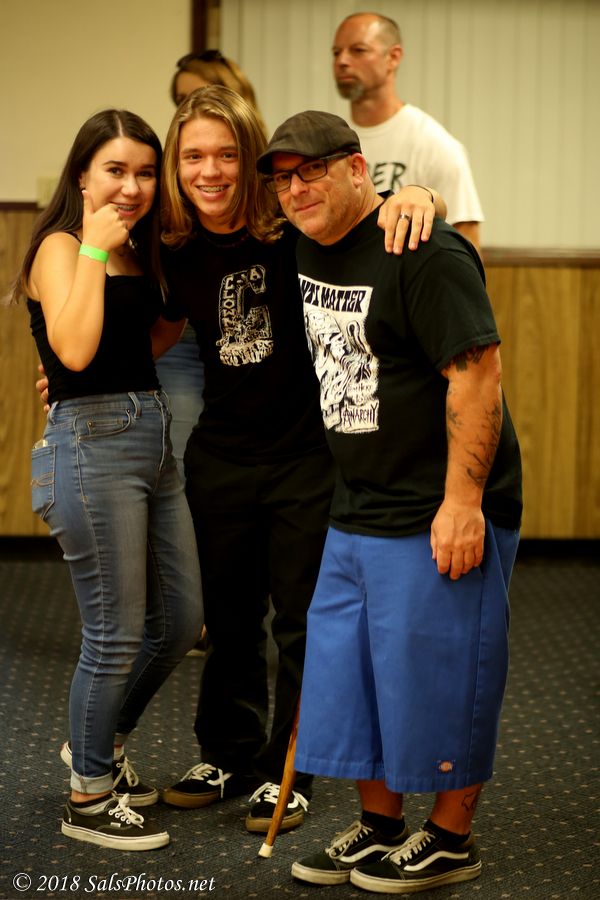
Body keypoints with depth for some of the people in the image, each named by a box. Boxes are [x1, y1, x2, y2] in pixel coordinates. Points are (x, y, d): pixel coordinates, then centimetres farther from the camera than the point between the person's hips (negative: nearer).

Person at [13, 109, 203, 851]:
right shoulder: (61, 247, -9)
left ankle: (100, 742, 36)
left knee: (179, 619, 14)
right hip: (93, 439, -8)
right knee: (116, 634, -1)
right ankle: (88, 798, 15)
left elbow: (148, 341, 8)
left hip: (153, 435, 8)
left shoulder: (139, 254, 16)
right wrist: (94, 250, -18)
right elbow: (75, 350, -23)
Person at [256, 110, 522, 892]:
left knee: (432, 671, 0)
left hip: (440, 515, -9)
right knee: (345, 670, 14)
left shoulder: (424, 254, -17)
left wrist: (462, 500, -24)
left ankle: (451, 840, 17)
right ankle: (380, 828, 29)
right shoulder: (311, 251, 9)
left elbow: (477, 374, -21)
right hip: (356, 514, 9)